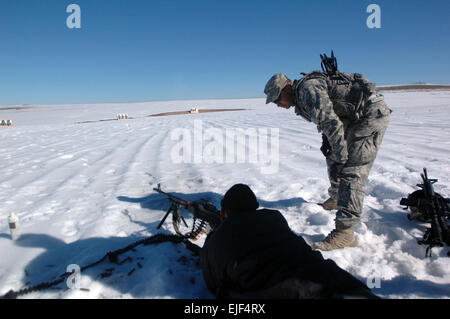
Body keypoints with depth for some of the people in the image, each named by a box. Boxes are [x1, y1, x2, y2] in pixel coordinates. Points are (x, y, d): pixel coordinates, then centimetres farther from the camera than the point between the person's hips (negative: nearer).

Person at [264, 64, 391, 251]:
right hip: (357, 117, 10)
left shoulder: (308, 87, -19)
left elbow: (330, 120, -27)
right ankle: (337, 198, 41)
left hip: (373, 113, -10)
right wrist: (327, 141, 5)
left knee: (352, 170, -18)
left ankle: (344, 232, -18)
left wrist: (341, 156, -23)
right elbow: (328, 118, 21)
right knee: (333, 158, 19)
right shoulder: (301, 100, 11)